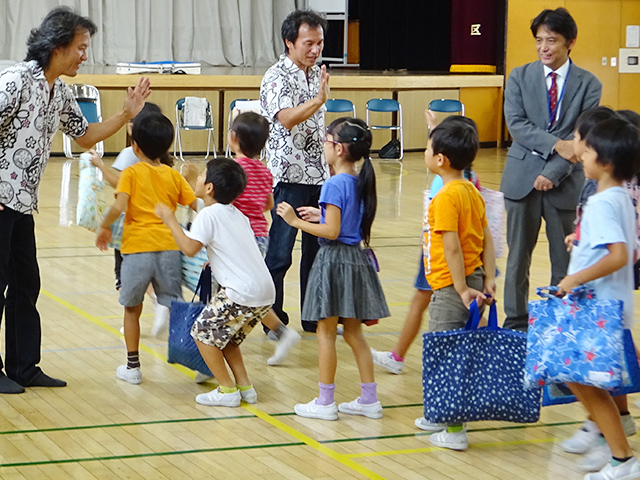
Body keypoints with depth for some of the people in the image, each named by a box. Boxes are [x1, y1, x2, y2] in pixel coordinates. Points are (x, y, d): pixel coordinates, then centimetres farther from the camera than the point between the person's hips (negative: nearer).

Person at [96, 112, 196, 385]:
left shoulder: (131, 173, 0)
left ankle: (132, 367, 21)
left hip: (137, 249, -2)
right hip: (169, 247, 2)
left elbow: (119, 207, -13)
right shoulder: (174, 176, 11)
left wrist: (104, 227, 2)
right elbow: (198, 207, 6)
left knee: (132, 308, 14)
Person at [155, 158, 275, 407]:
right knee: (225, 335, 25)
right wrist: (215, 262, 32)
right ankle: (245, 386, 22)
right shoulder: (237, 214, 19)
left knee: (203, 331, 7)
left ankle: (227, 391, 7)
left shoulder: (209, 214, -7)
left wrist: (170, 220, -7)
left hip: (243, 294, -9)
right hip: (266, 292, 9)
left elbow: (189, 248, -17)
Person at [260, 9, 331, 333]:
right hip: (289, 176, -7)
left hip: (319, 175, 7)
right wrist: (318, 99, -42)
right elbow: (287, 118, -29)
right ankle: (273, 319, 8)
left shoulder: (317, 74, 12)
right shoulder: (276, 78, -12)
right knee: (280, 252, -2)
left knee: (318, 248, 12)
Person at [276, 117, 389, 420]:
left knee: (326, 332, 2)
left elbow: (332, 231, -21)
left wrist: (296, 221, -14)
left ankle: (325, 402, 7)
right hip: (356, 259, 8)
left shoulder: (335, 185, -17)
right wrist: (318, 215, 20)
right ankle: (369, 399, 16)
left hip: (334, 259, -8)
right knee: (353, 333, 14)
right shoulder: (360, 182, 7)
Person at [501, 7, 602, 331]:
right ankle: (515, 322, 17)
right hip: (523, 177, 1)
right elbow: (515, 124, -7)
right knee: (518, 256, 7)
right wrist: (556, 144, -19)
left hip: (564, 182, -1)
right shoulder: (520, 77, 4)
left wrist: (553, 173, -14)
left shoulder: (588, 84, 1)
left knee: (566, 259, 5)